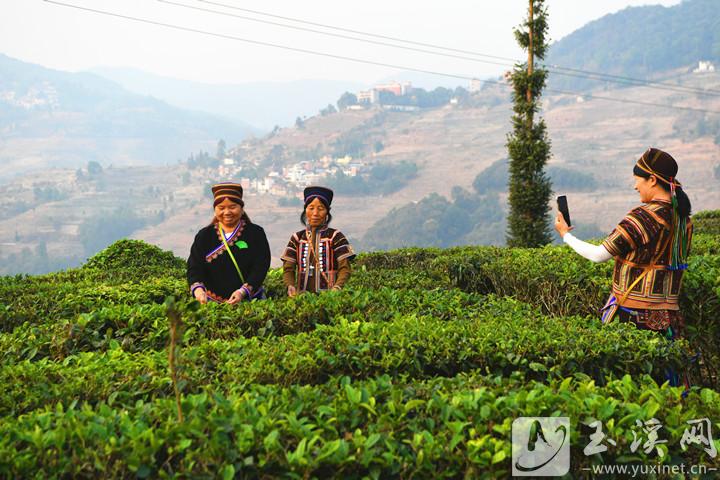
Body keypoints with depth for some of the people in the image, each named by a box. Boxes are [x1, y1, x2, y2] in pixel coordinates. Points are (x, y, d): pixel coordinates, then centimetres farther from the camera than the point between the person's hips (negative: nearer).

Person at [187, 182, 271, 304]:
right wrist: (198, 288, -23)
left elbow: (260, 267, -5)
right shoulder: (204, 236, 9)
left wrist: (242, 292, -21)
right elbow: (194, 267, -1)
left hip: (250, 300, -1)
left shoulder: (256, 233, 4)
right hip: (212, 303, 1)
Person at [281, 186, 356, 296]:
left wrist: (337, 288, -19)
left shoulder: (335, 237, 6)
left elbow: (345, 268, 0)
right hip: (302, 295, 2)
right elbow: (288, 269, 10)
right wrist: (290, 286, -11)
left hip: (328, 295, -2)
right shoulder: (297, 238, 14)